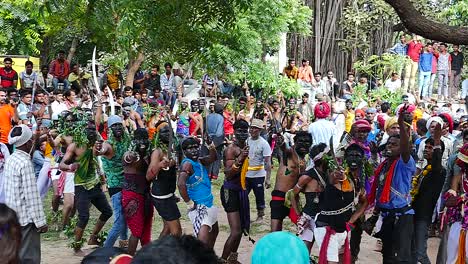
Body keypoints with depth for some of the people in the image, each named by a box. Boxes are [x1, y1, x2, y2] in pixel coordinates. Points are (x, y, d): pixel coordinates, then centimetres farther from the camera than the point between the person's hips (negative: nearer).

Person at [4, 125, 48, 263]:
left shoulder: (11, 159, 8)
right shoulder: (25, 163, -19)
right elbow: (31, 195, -21)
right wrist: (40, 221, -17)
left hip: (13, 216, 9)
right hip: (25, 217, -9)